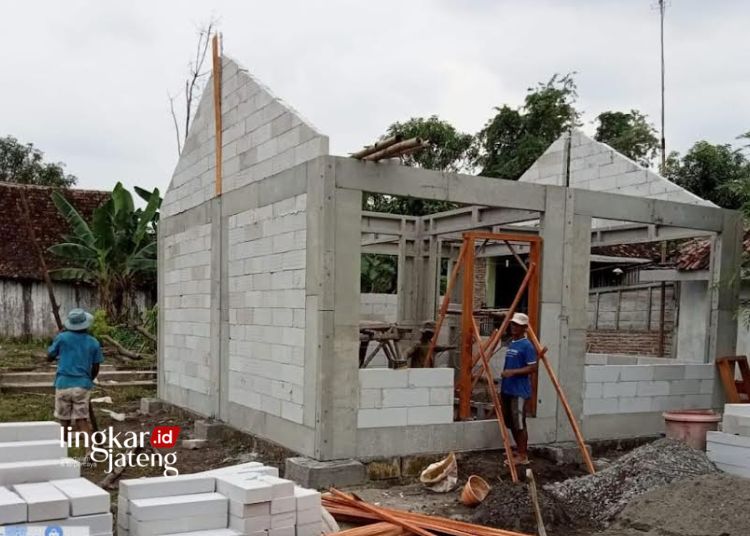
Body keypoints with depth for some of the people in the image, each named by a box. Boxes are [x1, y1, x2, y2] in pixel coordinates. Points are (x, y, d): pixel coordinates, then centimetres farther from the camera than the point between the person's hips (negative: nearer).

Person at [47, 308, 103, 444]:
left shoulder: (62, 338, -3)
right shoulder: (94, 343, 1)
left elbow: (49, 357, 11)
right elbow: (95, 369, 7)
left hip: (63, 384, 0)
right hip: (83, 385, 0)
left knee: (63, 421, 12)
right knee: (82, 420, 1)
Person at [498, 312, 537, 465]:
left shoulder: (527, 346, -11)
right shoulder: (511, 343, 15)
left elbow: (532, 368, -16)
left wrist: (513, 372, -24)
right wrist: (502, 386, 21)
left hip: (519, 391, -9)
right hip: (507, 389, 9)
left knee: (519, 423, -6)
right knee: (510, 423, 14)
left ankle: (523, 456, 1)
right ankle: (519, 451, 25)